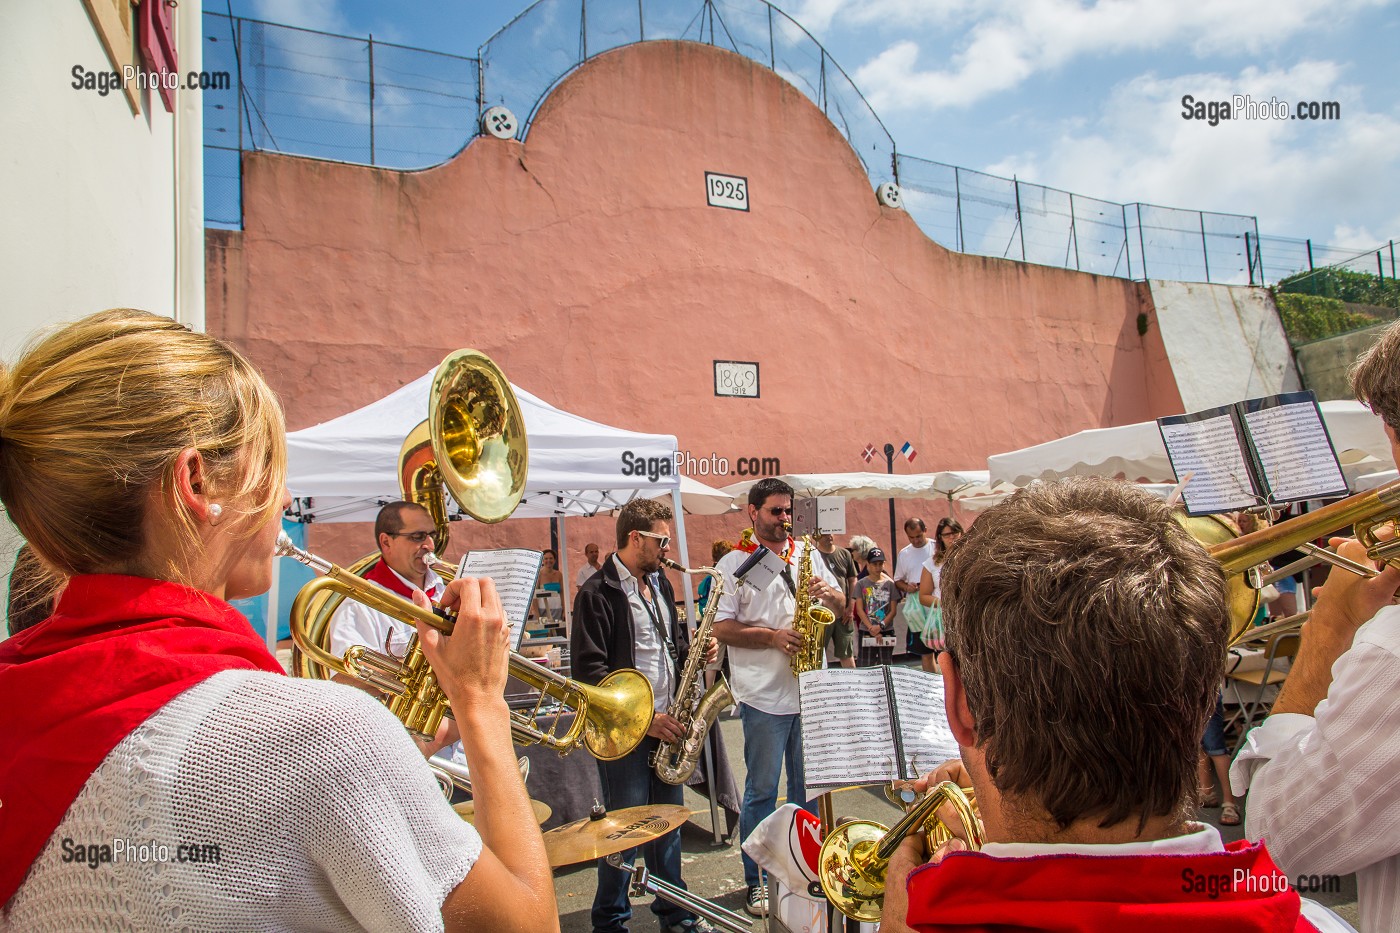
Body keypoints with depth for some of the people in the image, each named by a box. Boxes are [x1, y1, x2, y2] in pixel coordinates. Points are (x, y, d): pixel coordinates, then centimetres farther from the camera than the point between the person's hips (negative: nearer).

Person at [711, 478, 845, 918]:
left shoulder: (807, 554, 10)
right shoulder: (734, 563, -4)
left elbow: (841, 607, 13)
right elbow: (722, 627, -10)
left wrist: (830, 594, -9)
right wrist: (772, 636, -20)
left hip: (810, 690, 4)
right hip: (764, 696, -4)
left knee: (809, 786, 16)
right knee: (761, 791, 6)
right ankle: (757, 881, 20)